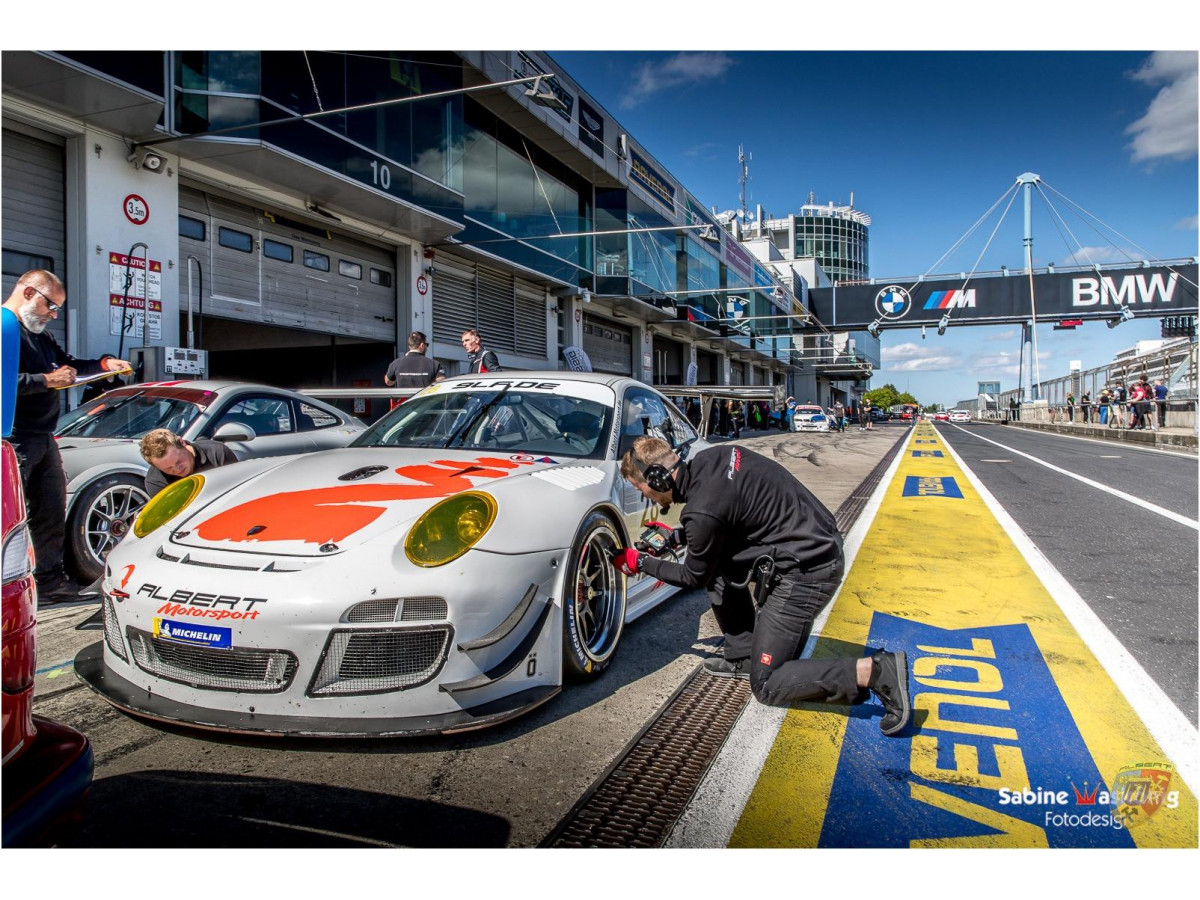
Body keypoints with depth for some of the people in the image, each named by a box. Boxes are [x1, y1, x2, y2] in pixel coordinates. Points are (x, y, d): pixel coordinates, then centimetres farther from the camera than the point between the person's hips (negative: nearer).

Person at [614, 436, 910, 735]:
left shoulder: (702, 511, -22)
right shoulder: (706, 459, 2)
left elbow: (695, 578, -3)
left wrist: (642, 563, 11)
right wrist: (676, 537, 21)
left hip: (805, 572, -10)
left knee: (766, 686, 1)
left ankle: (876, 671, -10)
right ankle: (742, 657, 23)